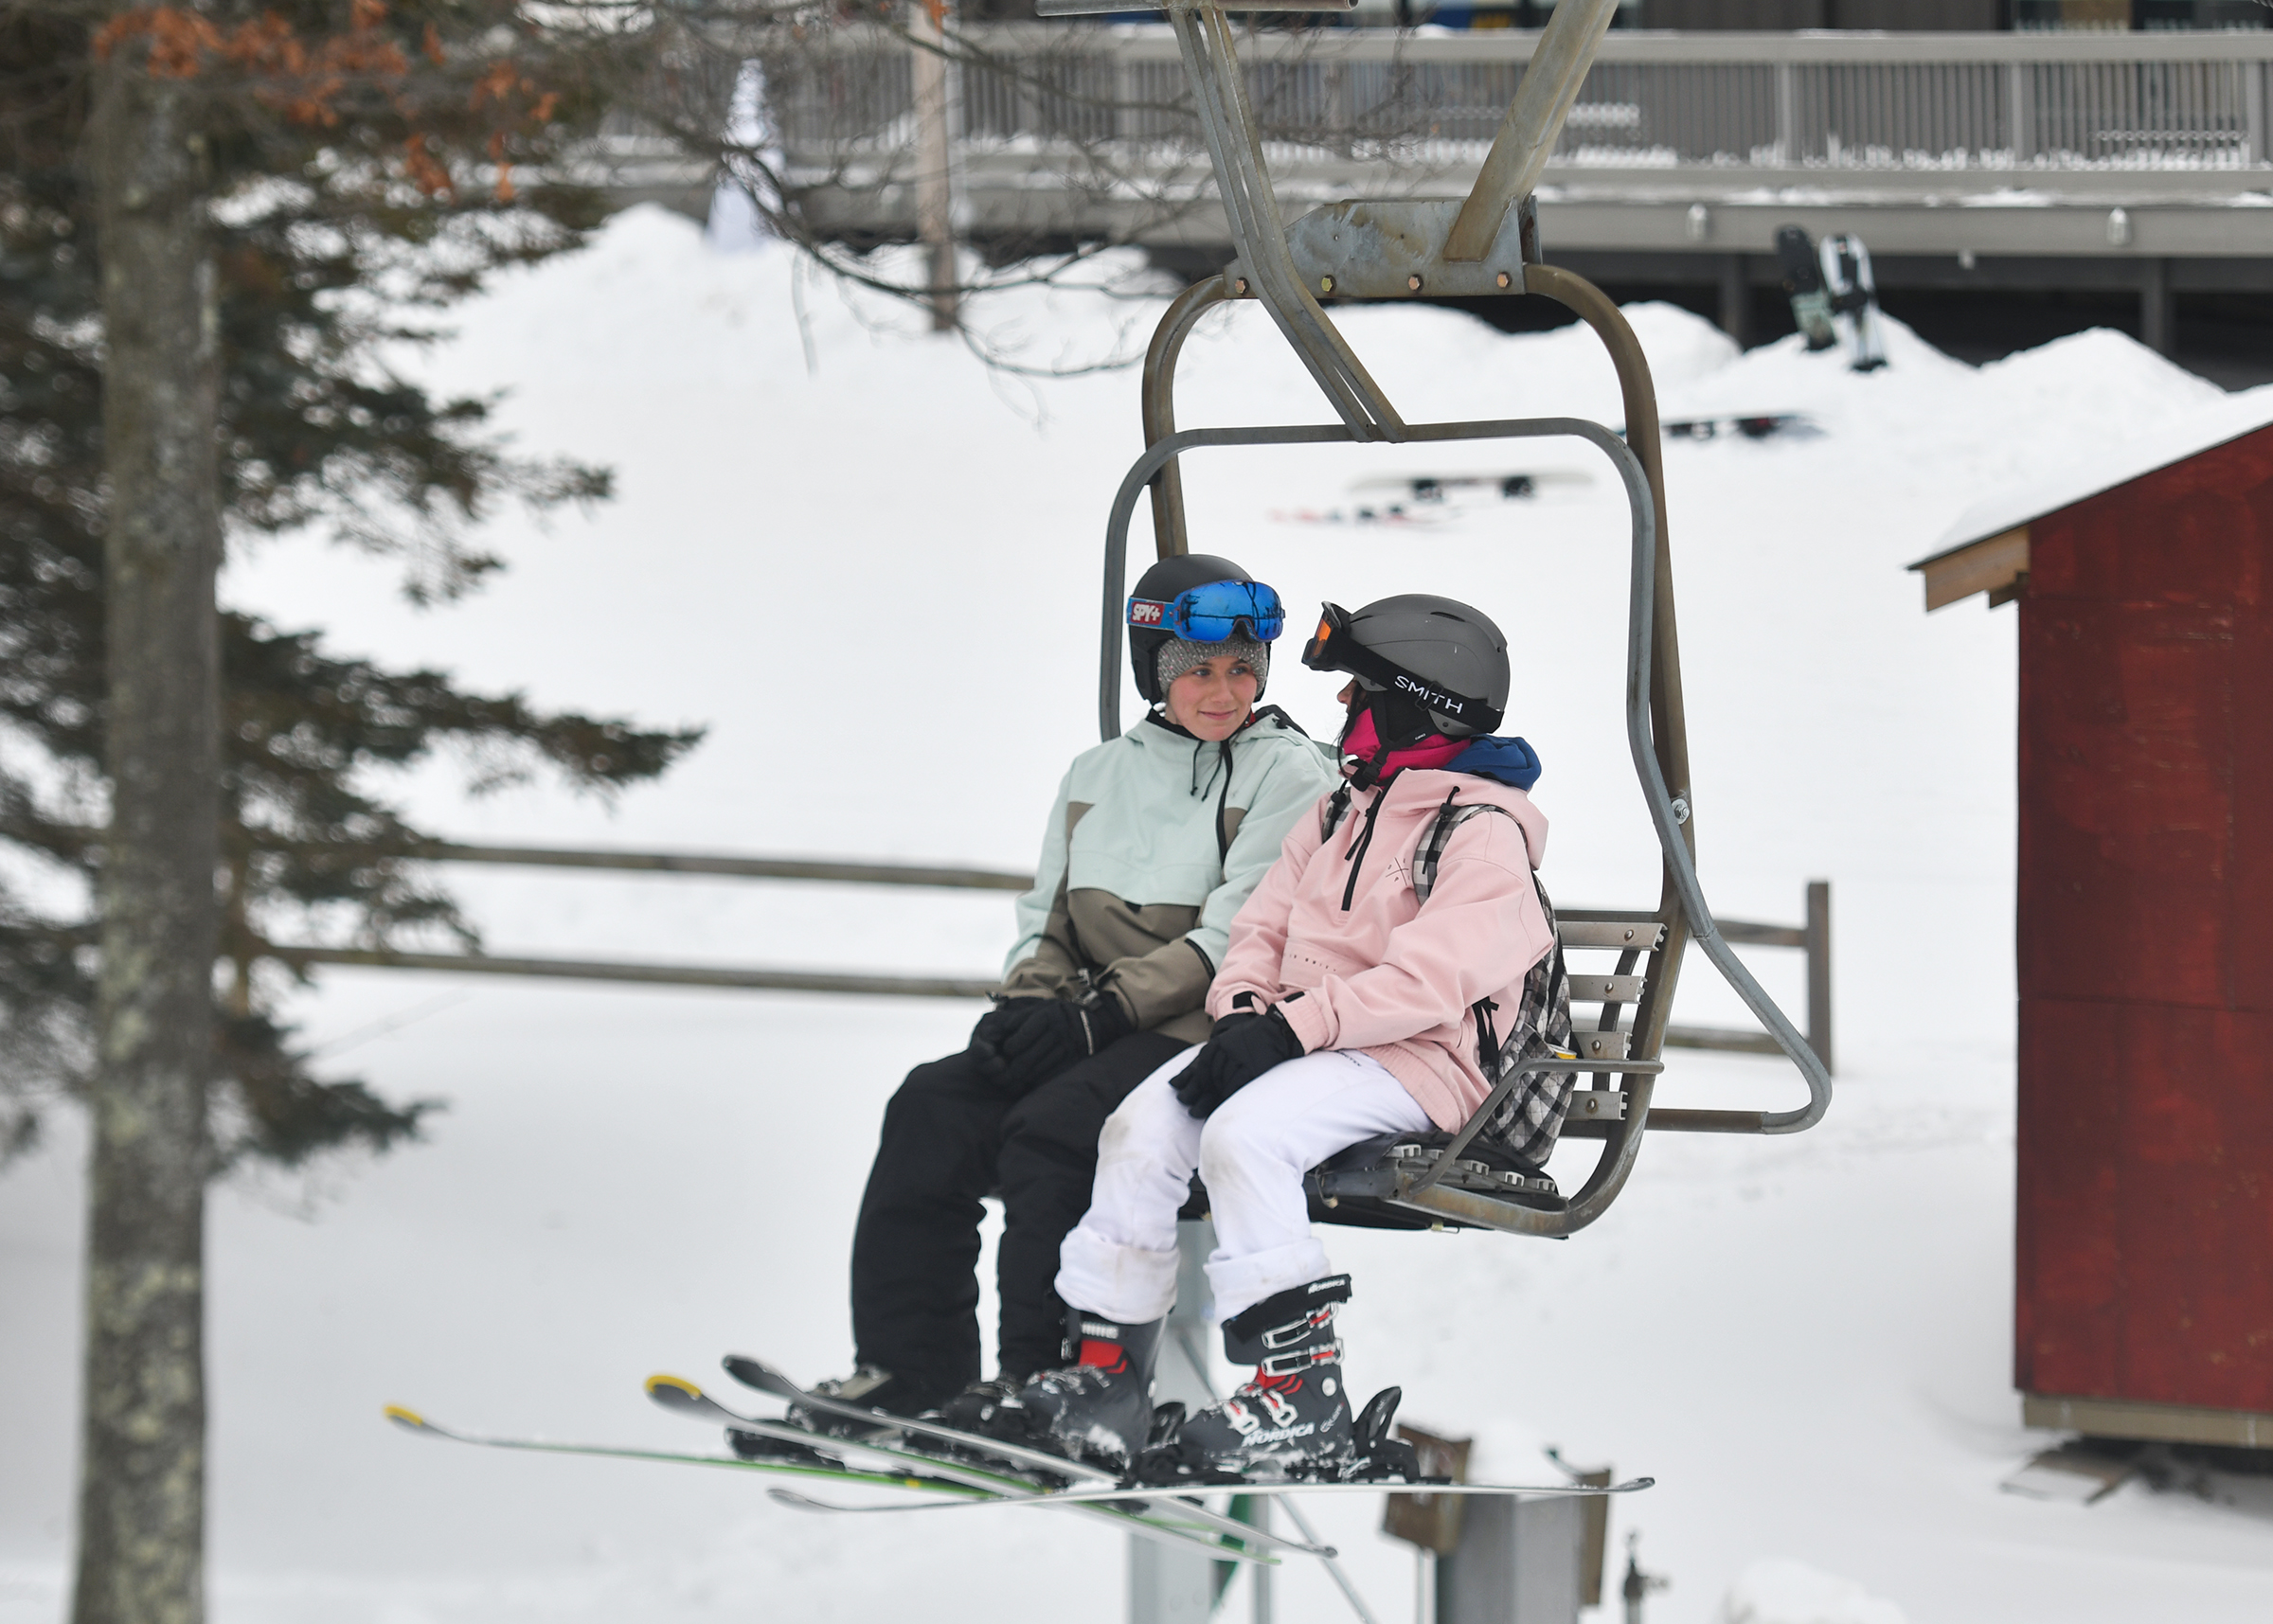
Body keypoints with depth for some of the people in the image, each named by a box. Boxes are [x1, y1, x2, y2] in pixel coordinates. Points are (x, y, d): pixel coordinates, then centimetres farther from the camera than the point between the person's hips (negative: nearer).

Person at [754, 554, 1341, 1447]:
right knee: (931, 1107, -19)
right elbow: (1047, 918, 20)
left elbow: (1232, 939, -10)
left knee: (1050, 1131, -31)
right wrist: (1028, 1003, -4)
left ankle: (1039, 1383, -26)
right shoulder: (1097, 776, 20)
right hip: (1085, 1030, 6)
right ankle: (906, 1365, -19)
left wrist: (1105, 1011, -19)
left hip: (1204, 1037, -6)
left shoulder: (1287, 776, 0)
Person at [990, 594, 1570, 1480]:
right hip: (1307, 1038, 9)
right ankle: (1108, 1375, -9)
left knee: (1244, 1133, -32)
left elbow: (1431, 976, -21)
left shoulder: (1483, 833, -8)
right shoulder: (1340, 817, 21)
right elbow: (1265, 924, 17)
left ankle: (1302, 1399, -31)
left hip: (1418, 1059, -9)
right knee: (1142, 1123, -12)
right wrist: (1243, 1008, -6)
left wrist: (1294, 1025, -25)